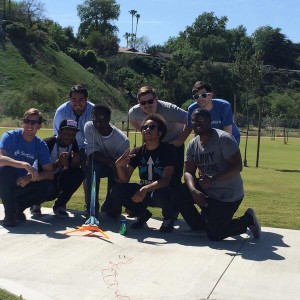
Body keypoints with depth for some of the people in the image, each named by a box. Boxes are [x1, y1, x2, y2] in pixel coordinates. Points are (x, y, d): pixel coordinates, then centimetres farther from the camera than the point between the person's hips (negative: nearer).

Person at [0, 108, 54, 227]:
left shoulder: (41, 145, -3)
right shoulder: (10, 136, -14)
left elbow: (50, 173, -9)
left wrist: (30, 177, -27)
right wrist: (26, 165, -42)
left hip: (22, 184, 3)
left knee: (48, 188, -21)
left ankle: (18, 206, 4)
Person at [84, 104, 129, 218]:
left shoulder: (123, 140, -26)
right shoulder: (89, 127, -21)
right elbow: (92, 153, -23)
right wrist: (112, 162, -40)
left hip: (116, 168, -1)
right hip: (98, 164, 1)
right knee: (92, 166, -35)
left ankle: (108, 205, 15)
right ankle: (92, 207, -17)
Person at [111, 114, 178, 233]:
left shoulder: (168, 150, -14)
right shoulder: (137, 152, -1)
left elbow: (166, 180, -24)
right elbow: (124, 180, -7)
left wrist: (145, 189, -39)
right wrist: (119, 165, -27)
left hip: (163, 192, -4)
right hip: (144, 193, 4)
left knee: (159, 194, -39)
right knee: (116, 191, -17)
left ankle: (168, 217, -3)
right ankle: (143, 214, 7)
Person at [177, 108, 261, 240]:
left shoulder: (223, 139, -19)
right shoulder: (192, 145, 2)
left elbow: (237, 167, -23)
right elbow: (188, 172, -1)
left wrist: (212, 180, -31)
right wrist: (193, 190, -21)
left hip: (227, 196, -7)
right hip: (206, 191, 7)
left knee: (214, 235, -9)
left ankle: (247, 220, 13)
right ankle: (200, 225, 9)